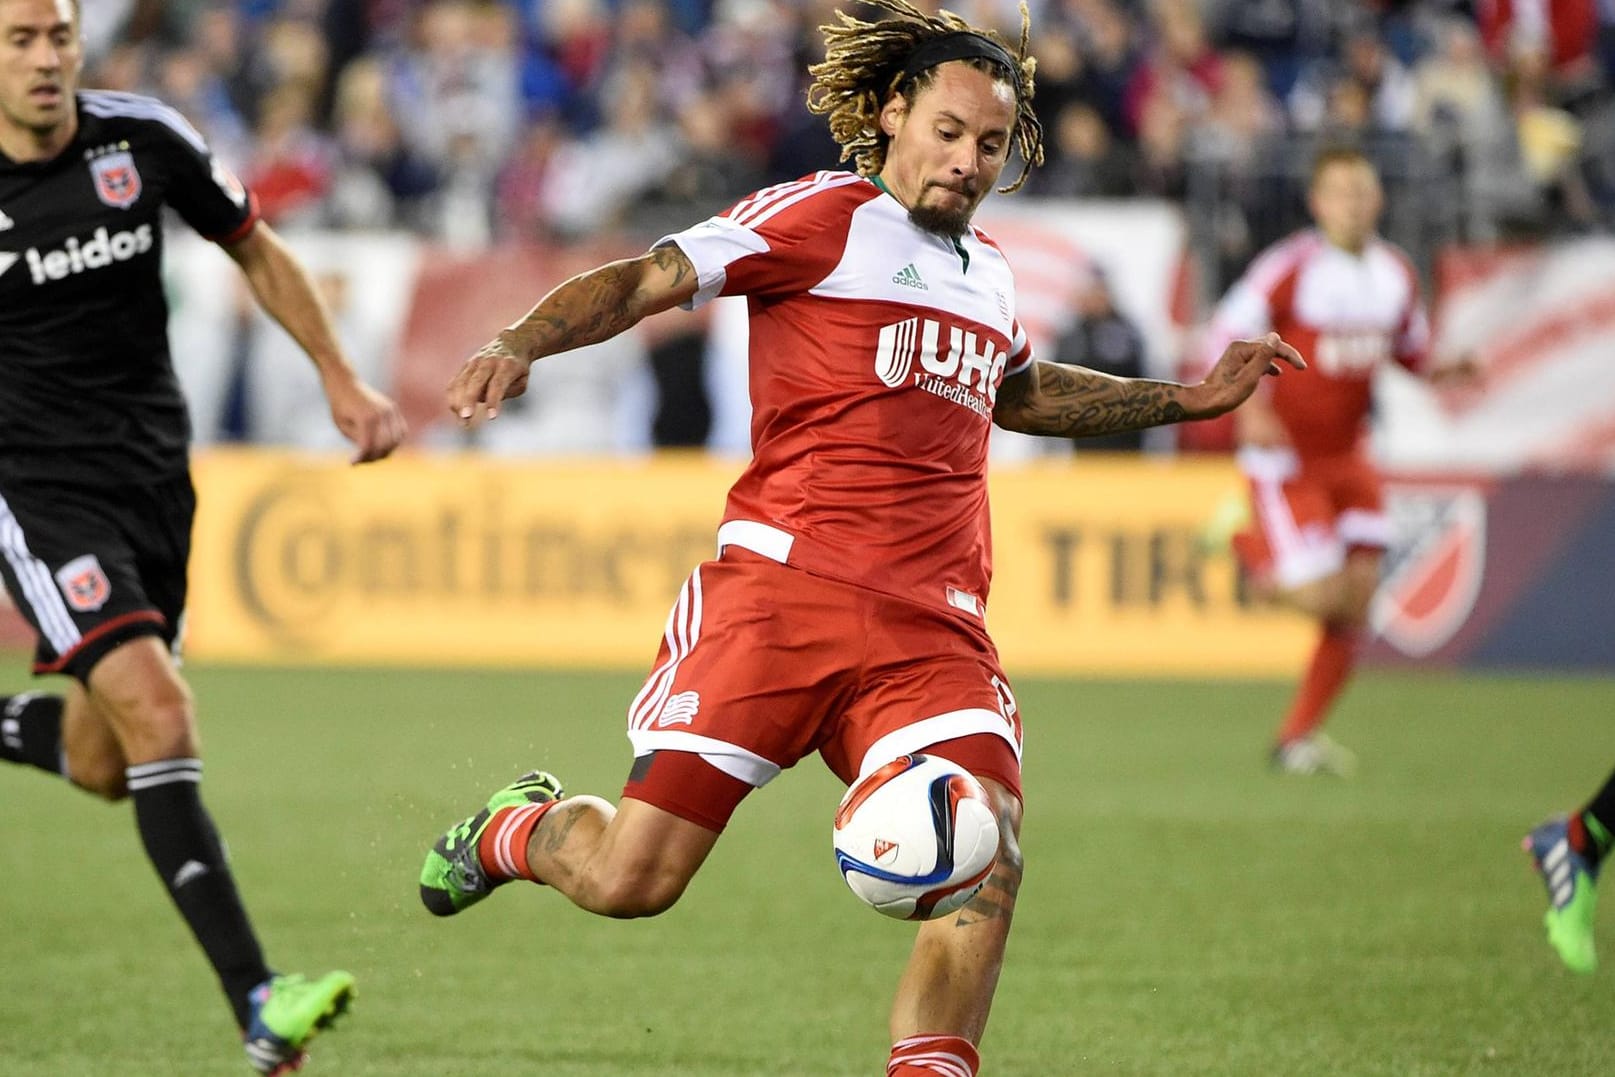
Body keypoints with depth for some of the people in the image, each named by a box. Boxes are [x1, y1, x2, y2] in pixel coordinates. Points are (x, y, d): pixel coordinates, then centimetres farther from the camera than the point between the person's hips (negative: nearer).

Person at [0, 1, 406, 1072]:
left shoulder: (145, 139, -4)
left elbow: (255, 250, 12)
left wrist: (343, 382, 10)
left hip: (155, 477, 5)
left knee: (102, 762, 10)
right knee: (158, 714, -22)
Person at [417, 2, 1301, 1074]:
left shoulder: (989, 272, 23)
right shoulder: (821, 218, 3)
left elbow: (1020, 390, 45)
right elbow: (648, 280, -5)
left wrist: (1191, 399, 42)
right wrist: (519, 345, -21)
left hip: (934, 625, 5)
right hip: (782, 587, -5)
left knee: (986, 865, -19)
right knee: (631, 880, -7)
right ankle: (518, 827, 27)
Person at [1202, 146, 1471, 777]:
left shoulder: (1396, 274, 4)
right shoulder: (1291, 266, -15)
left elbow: (1410, 346, 19)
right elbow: (1227, 333, -12)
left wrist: (1445, 371, -3)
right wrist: (1250, 408, -26)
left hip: (1347, 458, 6)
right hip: (1285, 457, -6)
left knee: (1357, 602, 0)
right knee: (1319, 598, -14)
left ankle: (1297, 737, 14)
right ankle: (1250, 547, 18)